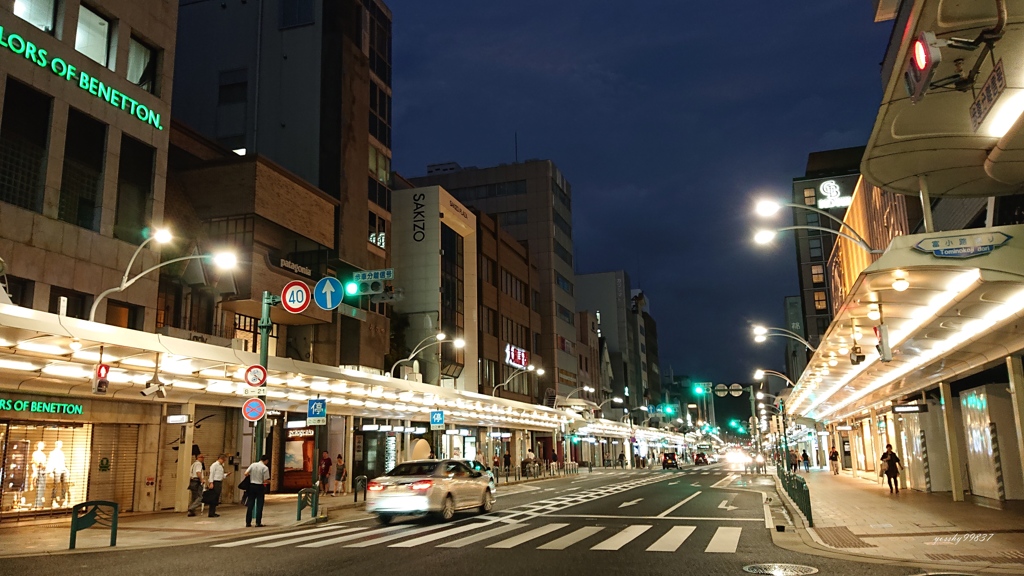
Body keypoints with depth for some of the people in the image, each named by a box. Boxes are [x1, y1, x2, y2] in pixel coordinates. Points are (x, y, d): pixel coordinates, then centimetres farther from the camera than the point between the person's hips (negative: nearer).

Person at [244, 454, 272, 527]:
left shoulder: (253, 464, 1)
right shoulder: (265, 468, -10)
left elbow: (246, 473, -5)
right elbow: (265, 480, -10)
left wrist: (251, 476, 14)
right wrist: (269, 482, 11)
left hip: (251, 485, 4)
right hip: (260, 486, -4)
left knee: (250, 505, 10)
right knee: (259, 505, 6)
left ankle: (248, 522, 12)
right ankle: (258, 523, 7)